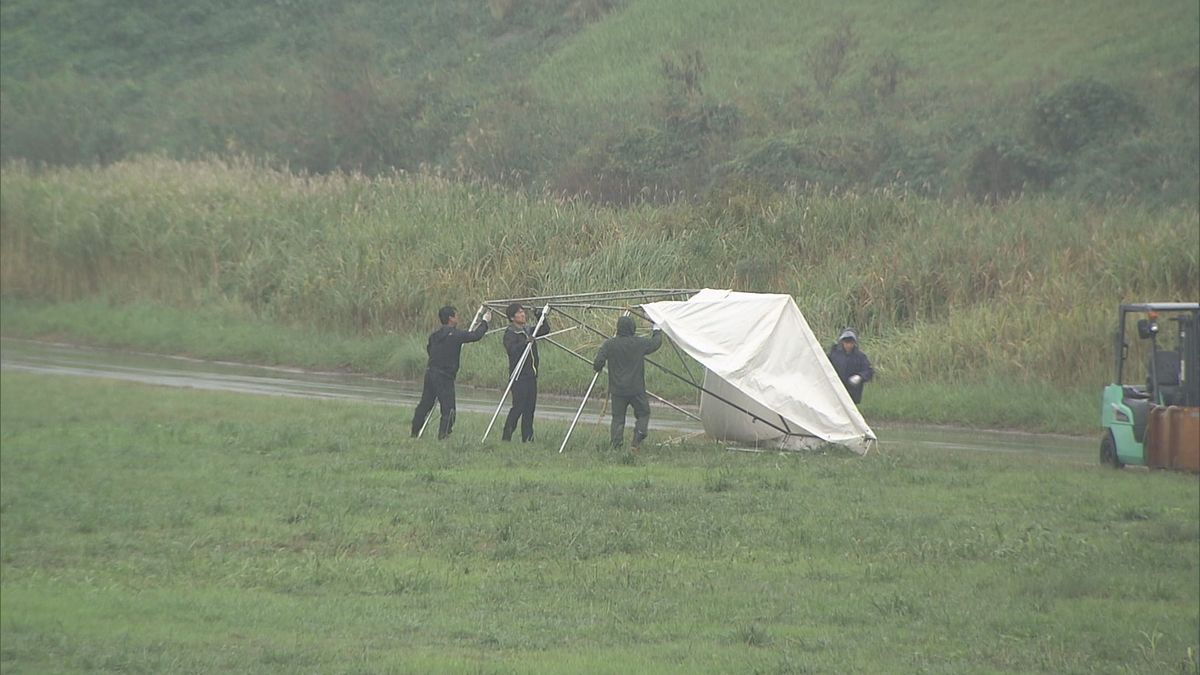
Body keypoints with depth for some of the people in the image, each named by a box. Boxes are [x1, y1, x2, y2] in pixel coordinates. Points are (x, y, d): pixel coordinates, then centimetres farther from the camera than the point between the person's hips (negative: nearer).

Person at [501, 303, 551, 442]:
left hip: (531, 374, 8)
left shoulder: (528, 329, 13)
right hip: (519, 375, -8)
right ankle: (506, 436, -4)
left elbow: (545, 330, 23)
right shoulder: (510, 333, -10)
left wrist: (540, 317, 8)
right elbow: (511, 350, -25)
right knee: (518, 406, -10)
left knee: (530, 407, 8)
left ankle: (527, 438, 12)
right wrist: (526, 342, -38)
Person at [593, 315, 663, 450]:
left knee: (617, 418, 8)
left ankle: (616, 446, 2)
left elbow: (597, 363, -9)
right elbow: (656, 343, 11)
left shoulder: (609, 344, -6)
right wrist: (657, 331, 31)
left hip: (617, 390, 1)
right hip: (636, 389, -1)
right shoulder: (640, 343, -7)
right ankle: (637, 442, 3)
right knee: (643, 414, 15)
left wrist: (599, 369, 15)